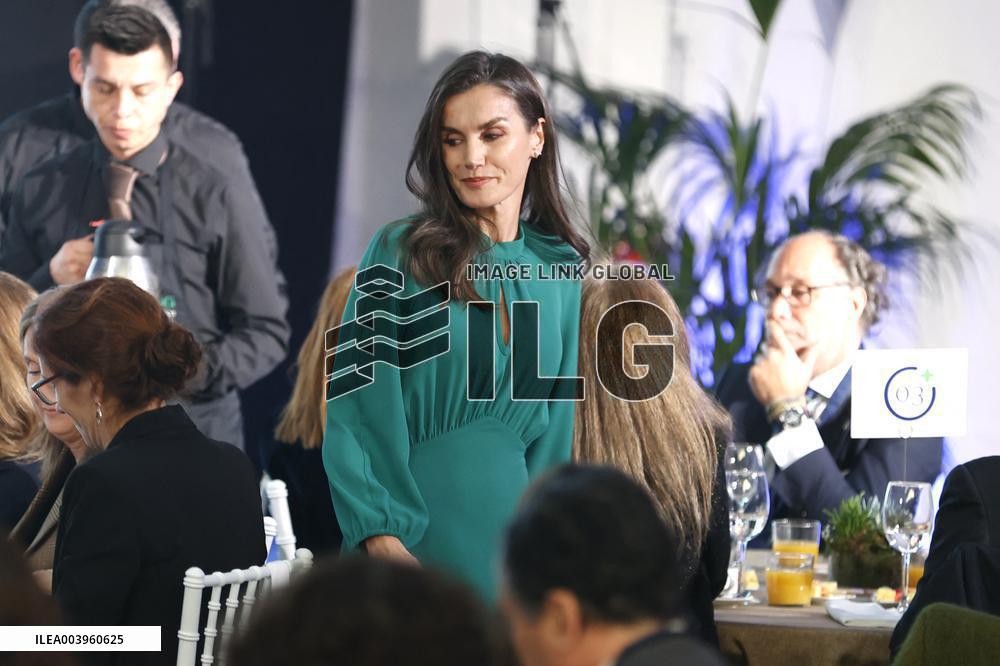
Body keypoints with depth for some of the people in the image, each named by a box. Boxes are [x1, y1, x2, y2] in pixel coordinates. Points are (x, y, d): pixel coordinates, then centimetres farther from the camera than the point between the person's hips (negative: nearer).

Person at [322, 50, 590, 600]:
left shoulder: (560, 271, 9)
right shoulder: (399, 253, -2)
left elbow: (556, 418, 13)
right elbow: (357, 410, -7)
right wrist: (382, 537, -17)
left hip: (511, 522, 3)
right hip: (412, 529, -3)